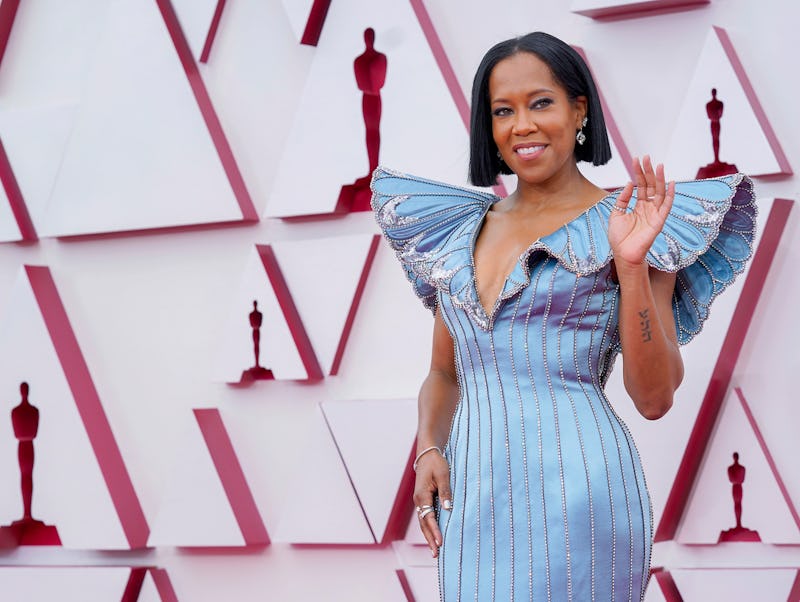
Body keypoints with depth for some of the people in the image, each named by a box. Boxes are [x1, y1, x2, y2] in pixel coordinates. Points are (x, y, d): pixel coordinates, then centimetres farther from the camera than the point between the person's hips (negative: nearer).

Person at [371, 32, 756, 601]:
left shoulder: (624, 224, 0)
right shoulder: (463, 230, 13)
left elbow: (655, 397, -6)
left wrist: (631, 265, -15)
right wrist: (428, 449, 1)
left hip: (575, 495, -4)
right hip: (471, 504, 4)